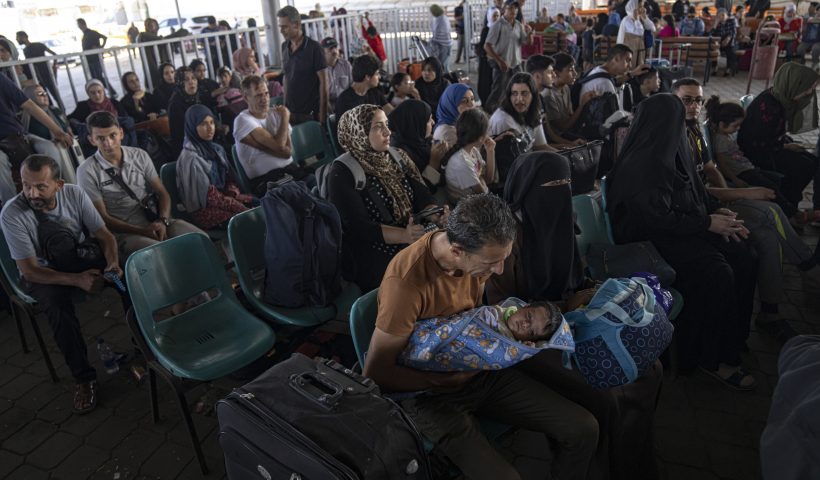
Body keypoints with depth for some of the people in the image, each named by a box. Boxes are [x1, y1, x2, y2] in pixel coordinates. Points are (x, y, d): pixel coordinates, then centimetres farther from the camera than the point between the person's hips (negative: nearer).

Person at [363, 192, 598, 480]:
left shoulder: (477, 254, -10)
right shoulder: (406, 281, -32)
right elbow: (375, 374, -22)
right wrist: (445, 378, -18)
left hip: (479, 370, 6)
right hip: (431, 393, -6)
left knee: (583, 429, -2)